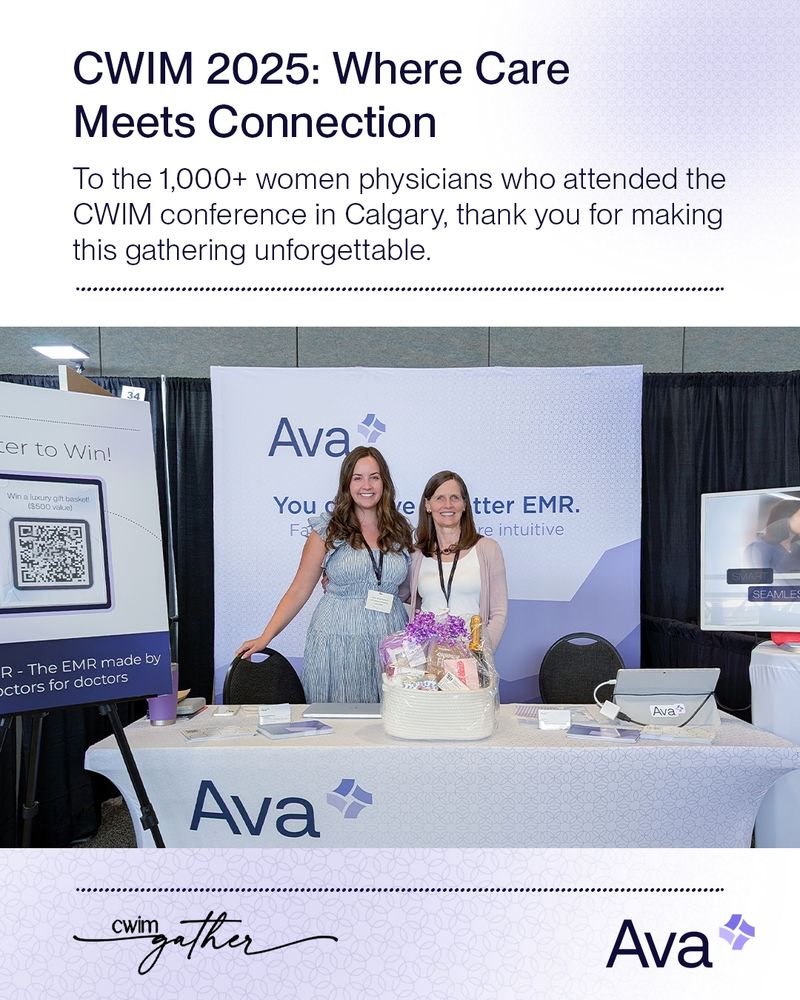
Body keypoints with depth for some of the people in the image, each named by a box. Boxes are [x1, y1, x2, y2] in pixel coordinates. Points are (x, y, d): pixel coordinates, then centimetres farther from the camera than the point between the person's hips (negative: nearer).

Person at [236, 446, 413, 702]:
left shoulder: (400, 530, 8)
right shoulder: (327, 530, 0)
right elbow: (299, 590, 1)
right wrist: (265, 637, -5)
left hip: (390, 640, 3)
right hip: (336, 640, -2)